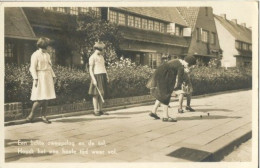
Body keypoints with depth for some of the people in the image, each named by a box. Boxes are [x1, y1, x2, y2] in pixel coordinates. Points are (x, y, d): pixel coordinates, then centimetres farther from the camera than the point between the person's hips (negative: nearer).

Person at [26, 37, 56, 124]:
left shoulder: (47, 55, 15)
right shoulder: (36, 55, -6)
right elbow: (33, 68, -10)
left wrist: (53, 76, 12)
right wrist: (35, 79, -18)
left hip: (48, 78, 7)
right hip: (40, 77, -7)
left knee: (46, 98, 4)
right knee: (40, 99, -10)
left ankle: (43, 116, 12)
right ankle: (31, 115, 8)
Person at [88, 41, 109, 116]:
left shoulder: (101, 56, 18)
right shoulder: (92, 57, -6)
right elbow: (90, 69, -11)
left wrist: (107, 76, 13)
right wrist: (93, 79, -18)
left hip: (103, 76, 8)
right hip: (97, 77, -8)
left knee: (102, 94, 7)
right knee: (96, 94, -6)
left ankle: (100, 110, 12)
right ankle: (96, 111, -2)